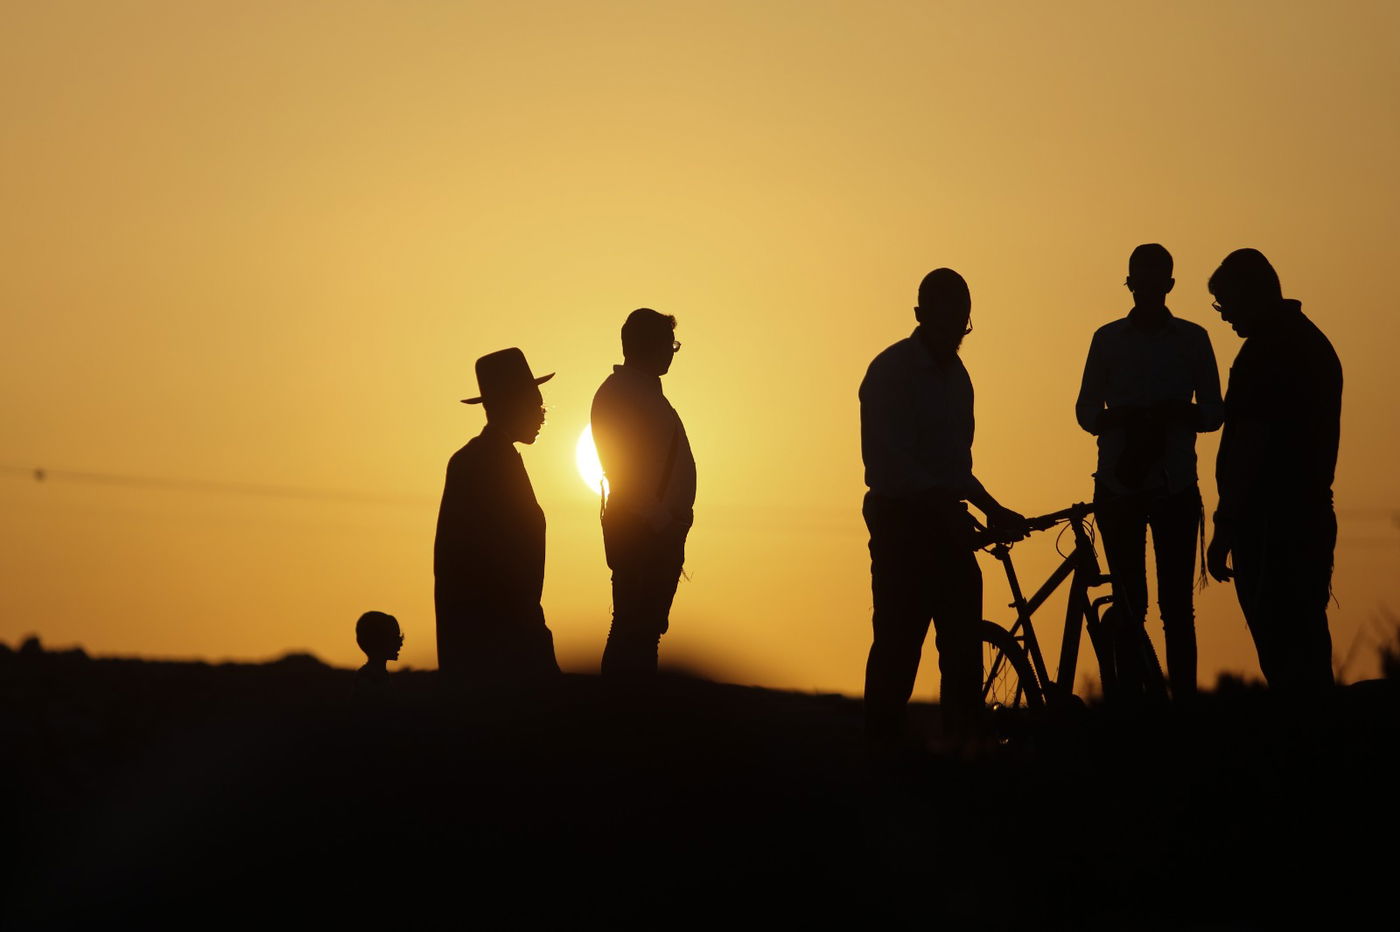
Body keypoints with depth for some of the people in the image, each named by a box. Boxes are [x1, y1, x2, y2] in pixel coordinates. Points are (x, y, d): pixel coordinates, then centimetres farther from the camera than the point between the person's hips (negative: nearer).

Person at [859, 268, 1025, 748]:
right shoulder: (891, 371, -8)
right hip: (901, 519, -7)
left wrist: (991, 508, 14)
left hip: (944, 517, 7)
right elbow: (894, 461, -17)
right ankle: (882, 741, -3)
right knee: (899, 640, -8)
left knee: (963, 638, 0)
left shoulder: (956, 375, 16)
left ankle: (964, 739, 3)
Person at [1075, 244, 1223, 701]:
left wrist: (1175, 414, -16)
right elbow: (1086, 410, 7)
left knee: (1176, 604, -4)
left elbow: (1213, 413, 5)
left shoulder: (1192, 339, 7)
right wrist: (1120, 417, -15)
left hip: (1175, 487, 0)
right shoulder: (1108, 339, 8)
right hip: (1119, 487, 0)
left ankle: (1183, 699, -4)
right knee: (1129, 604, -1)